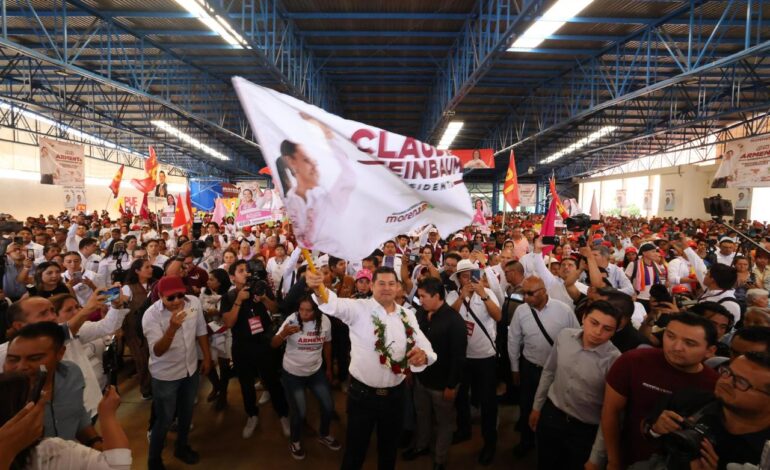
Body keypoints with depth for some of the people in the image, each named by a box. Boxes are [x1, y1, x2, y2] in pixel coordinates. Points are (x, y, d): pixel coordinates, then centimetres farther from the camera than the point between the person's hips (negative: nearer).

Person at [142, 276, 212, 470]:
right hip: (165, 375, -4)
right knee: (164, 420, 9)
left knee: (187, 413, 22)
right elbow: (157, 351, -29)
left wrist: (207, 357, 5)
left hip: (191, 369, 4)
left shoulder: (194, 302, -14)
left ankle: (182, 447, 47)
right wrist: (172, 327, -45)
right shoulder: (151, 315, -25)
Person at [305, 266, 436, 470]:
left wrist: (423, 354, -26)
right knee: (355, 450, 14)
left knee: (389, 448, 23)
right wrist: (319, 289, -55)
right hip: (362, 394, -3)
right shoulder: (359, 309, -13)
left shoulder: (407, 315, 2)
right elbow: (335, 304, -32)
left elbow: (424, 346, -1)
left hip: (395, 395, 4)